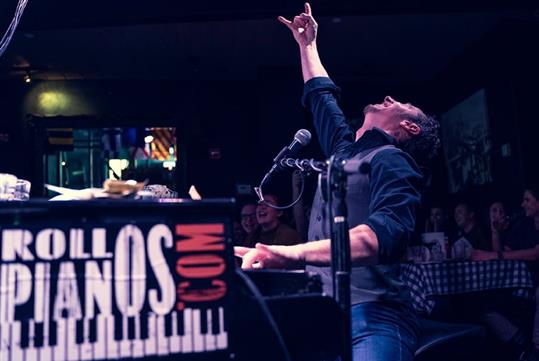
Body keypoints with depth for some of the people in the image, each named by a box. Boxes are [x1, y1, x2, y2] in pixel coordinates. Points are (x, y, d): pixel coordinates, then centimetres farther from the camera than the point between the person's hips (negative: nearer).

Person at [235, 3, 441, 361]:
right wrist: (307, 44, 46)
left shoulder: (392, 160, -5)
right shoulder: (345, 148, 20)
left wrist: (297, 252, -40)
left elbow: (386, 233, -26)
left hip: (372, 320, -8)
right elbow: (321, 95, 38)